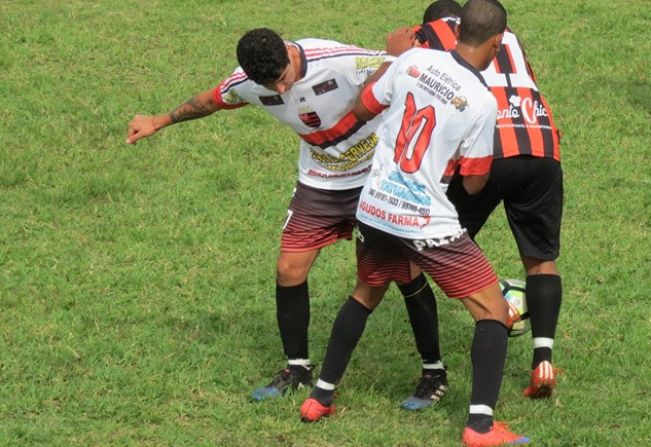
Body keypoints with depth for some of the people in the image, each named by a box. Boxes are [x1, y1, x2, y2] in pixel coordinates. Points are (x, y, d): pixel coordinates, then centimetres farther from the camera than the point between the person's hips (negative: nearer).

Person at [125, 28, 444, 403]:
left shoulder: (343, 62, -32)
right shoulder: (248, 83, -15)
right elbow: (212, 100, 7)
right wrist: (160, 122, 19)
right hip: (319, 184, 5)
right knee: (289, 270, 1)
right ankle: (298, 370, 21)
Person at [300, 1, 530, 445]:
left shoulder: (413, 59, -3)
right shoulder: (483, 102, -14)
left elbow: (363, 108, 11)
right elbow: (473, 183, -7)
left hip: (374, 208, 6)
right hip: (428, 224, -6)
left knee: (365, 295, 30)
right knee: (494, 311, 4)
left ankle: (321, 398, 35)